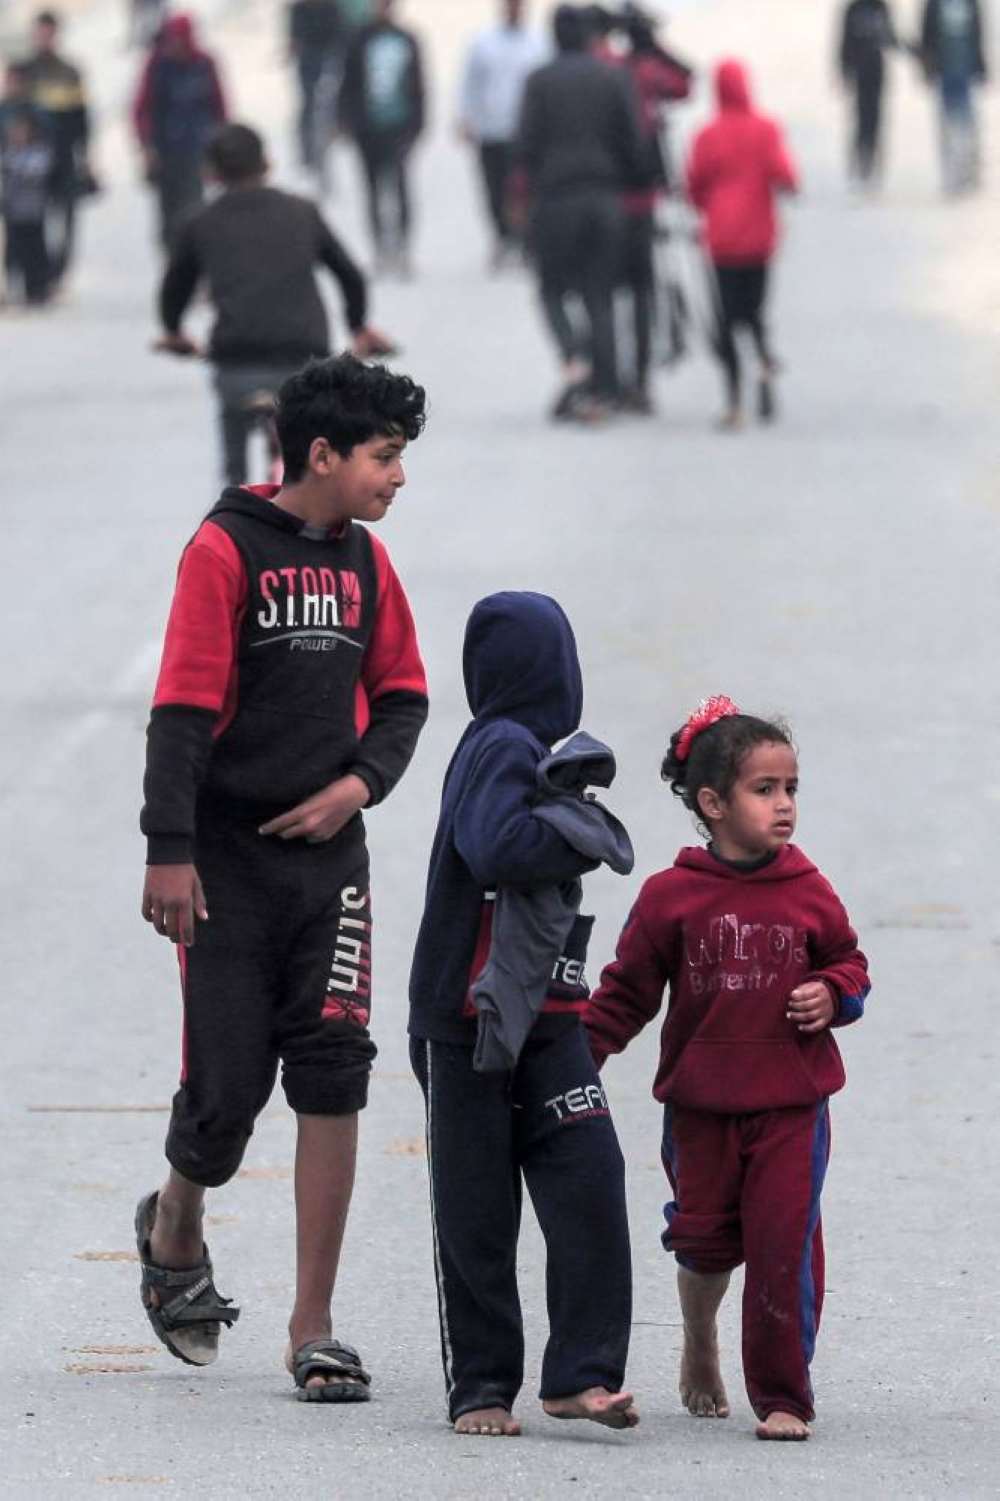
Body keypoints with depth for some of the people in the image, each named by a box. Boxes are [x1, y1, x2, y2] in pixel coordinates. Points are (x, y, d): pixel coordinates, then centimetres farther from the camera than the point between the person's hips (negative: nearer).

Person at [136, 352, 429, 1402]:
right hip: (228, 861, -5)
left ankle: (313, 1327, -2)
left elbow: (402, 696, 18)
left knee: (331, 1076, -5)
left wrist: (359, 783, -1)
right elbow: (182, 707, -13)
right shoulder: (225, 550, -9)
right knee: (227, 1086, -2)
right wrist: (169, 851, -19)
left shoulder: (364, 563, 9)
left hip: (328, 854, 5)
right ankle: (174, 1228, 32)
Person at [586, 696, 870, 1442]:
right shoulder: (670, 897, -2)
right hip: (701, 1104, 0)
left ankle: (784, 1396, 2)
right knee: (705, 1240, 6)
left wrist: (833, 995, -8)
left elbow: (848, 962, 13)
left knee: (785, 1243, -8)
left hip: (792, 1105, 0)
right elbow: (628, 990, 6)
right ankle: (700, 1345, 38)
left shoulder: (808, 893, 1)